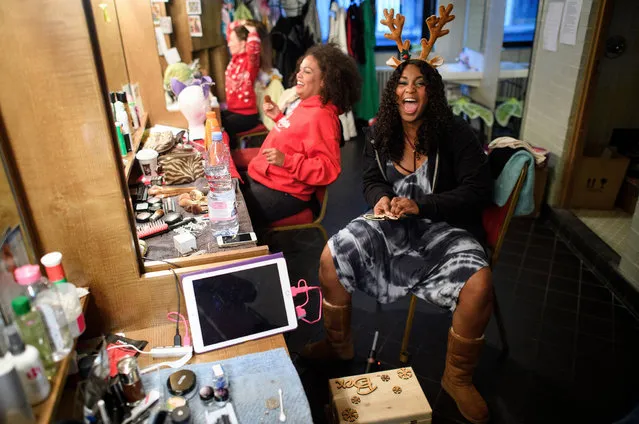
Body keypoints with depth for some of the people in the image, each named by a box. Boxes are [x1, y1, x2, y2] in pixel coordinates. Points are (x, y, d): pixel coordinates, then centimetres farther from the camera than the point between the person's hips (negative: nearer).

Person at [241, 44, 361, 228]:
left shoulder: (320, 116, -20)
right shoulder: (306, 106, 9)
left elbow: (328, 169, -25)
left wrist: (286, 161, -31)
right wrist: (278, 118, 14)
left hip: (281, 193, -9)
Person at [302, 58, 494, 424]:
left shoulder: (455, 133, -9)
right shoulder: (381, 134, 4)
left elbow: (479, 189, -12)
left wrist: (421, 205, -23)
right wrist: (381, 198, -11)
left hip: (444, 228, -3)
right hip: (393, 222, 4)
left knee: (479, 284, -31)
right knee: (331, 257, -14)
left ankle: (458, 378, -2)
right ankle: (339, 345, 12)